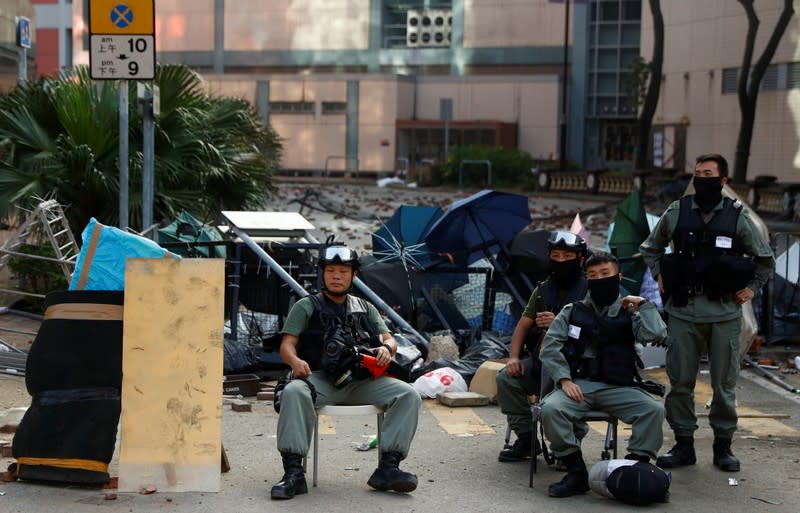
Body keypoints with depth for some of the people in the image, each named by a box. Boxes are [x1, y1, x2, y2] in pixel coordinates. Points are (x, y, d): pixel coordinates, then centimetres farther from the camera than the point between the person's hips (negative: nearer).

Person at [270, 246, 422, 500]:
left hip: (362, 381, 3)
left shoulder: (365, 308, 25)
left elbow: (390, 340, 17)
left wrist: (386, 348, -10)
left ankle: (388, 468, -22)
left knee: (408, 395, -21)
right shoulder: (306, 307, 15)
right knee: (293, 392, -37)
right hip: (320, 378, -3)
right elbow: (287, 344, 4)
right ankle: (293, 473, -36)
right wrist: (295, 361, -21)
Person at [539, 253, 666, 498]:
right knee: (550, 409, -30)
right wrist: (564, 379, -7)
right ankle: (576, 472, -18)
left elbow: (655, 335, -6)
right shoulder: (572, 312, 14)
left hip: (617, 388, 0)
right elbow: (550, 348, 7)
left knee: (654, 409, -26)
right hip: (578, 385, 0)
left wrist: (643, 304, 2)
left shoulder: (629, 314, 13)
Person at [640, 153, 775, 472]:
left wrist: (752, 288, 4)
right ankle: (683, 444, 13)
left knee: (724, 384, 5)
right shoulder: (676, 213, 4)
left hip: (724, 314, -1)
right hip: (683, 311, 1)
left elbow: (765, 259, 13)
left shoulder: (738, 216, 2)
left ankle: (723, 446, 17)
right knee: (680, 380, 3)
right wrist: (659, 277, 7)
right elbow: (650, 248, 19)